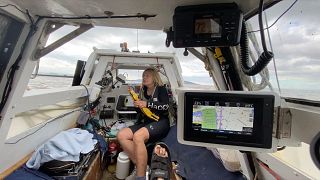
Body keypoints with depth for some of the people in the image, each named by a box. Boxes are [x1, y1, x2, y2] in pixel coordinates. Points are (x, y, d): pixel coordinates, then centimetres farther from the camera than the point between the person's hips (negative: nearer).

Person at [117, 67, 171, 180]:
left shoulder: (161, 89, 5)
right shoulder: (142, 92, 19)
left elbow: (165, 106, -10)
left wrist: (147, 104, -16)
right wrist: (138, 106, 2)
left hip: (160, 122, -6)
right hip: (144, 123, 6)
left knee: (138, 136, -34)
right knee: (121, 135, -17)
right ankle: (140, 166, -14)